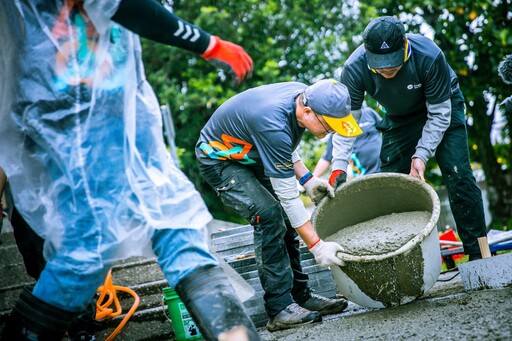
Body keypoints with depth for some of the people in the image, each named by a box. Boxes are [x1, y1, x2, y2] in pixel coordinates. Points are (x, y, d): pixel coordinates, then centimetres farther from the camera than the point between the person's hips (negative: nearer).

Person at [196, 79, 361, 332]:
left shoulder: (305, 96, -13)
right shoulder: (273, 125, -38)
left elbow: (285, 148, 9)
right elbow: (288, 195, -32)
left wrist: (307, 179, -2)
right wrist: (317, 246, -28)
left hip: (249, 154, 9)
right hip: (219, 159, -9)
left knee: (285, 218, 1)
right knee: (268, 215, -23)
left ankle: (299, 295, 9)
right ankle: (280, 308, -18)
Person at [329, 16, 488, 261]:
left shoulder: (430, 56, -36)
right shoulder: (354, 69, -31)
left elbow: (439, 114, -25)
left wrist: (421, 155, -32)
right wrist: (338, 168, -32)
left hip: (442, 106, -2)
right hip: (398, 119, 3)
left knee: (458, 176, -13)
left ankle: (479, 254, -4)